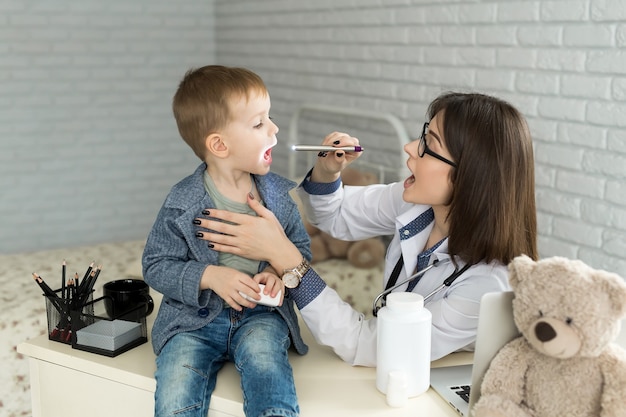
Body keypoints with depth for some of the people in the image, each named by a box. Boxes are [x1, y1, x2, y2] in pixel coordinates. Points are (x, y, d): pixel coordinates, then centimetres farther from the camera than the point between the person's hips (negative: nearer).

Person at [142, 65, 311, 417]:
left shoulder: (281, 195, 1)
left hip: (261, 314, 2)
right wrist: (209, 277, -19)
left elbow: (301, 249, 10)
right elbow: (157, 265, -2)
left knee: (261, 352, -32)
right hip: (195, 319, -1)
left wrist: (280, 273, -13)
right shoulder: (182, 203, -7)